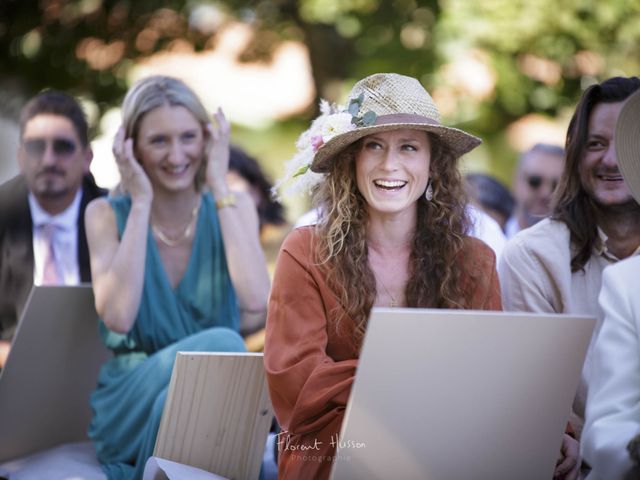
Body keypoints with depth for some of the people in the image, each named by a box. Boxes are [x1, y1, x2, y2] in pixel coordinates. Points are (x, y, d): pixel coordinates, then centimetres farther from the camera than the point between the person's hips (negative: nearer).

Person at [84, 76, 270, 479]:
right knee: (220, 344, -30)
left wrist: (220, 189, -9)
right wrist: (141, 203, -10)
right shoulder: (107, 215, 3)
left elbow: (257, 304, -14)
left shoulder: (234, 207, 6)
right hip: (129, 410, -1)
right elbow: (118, 318, -15)